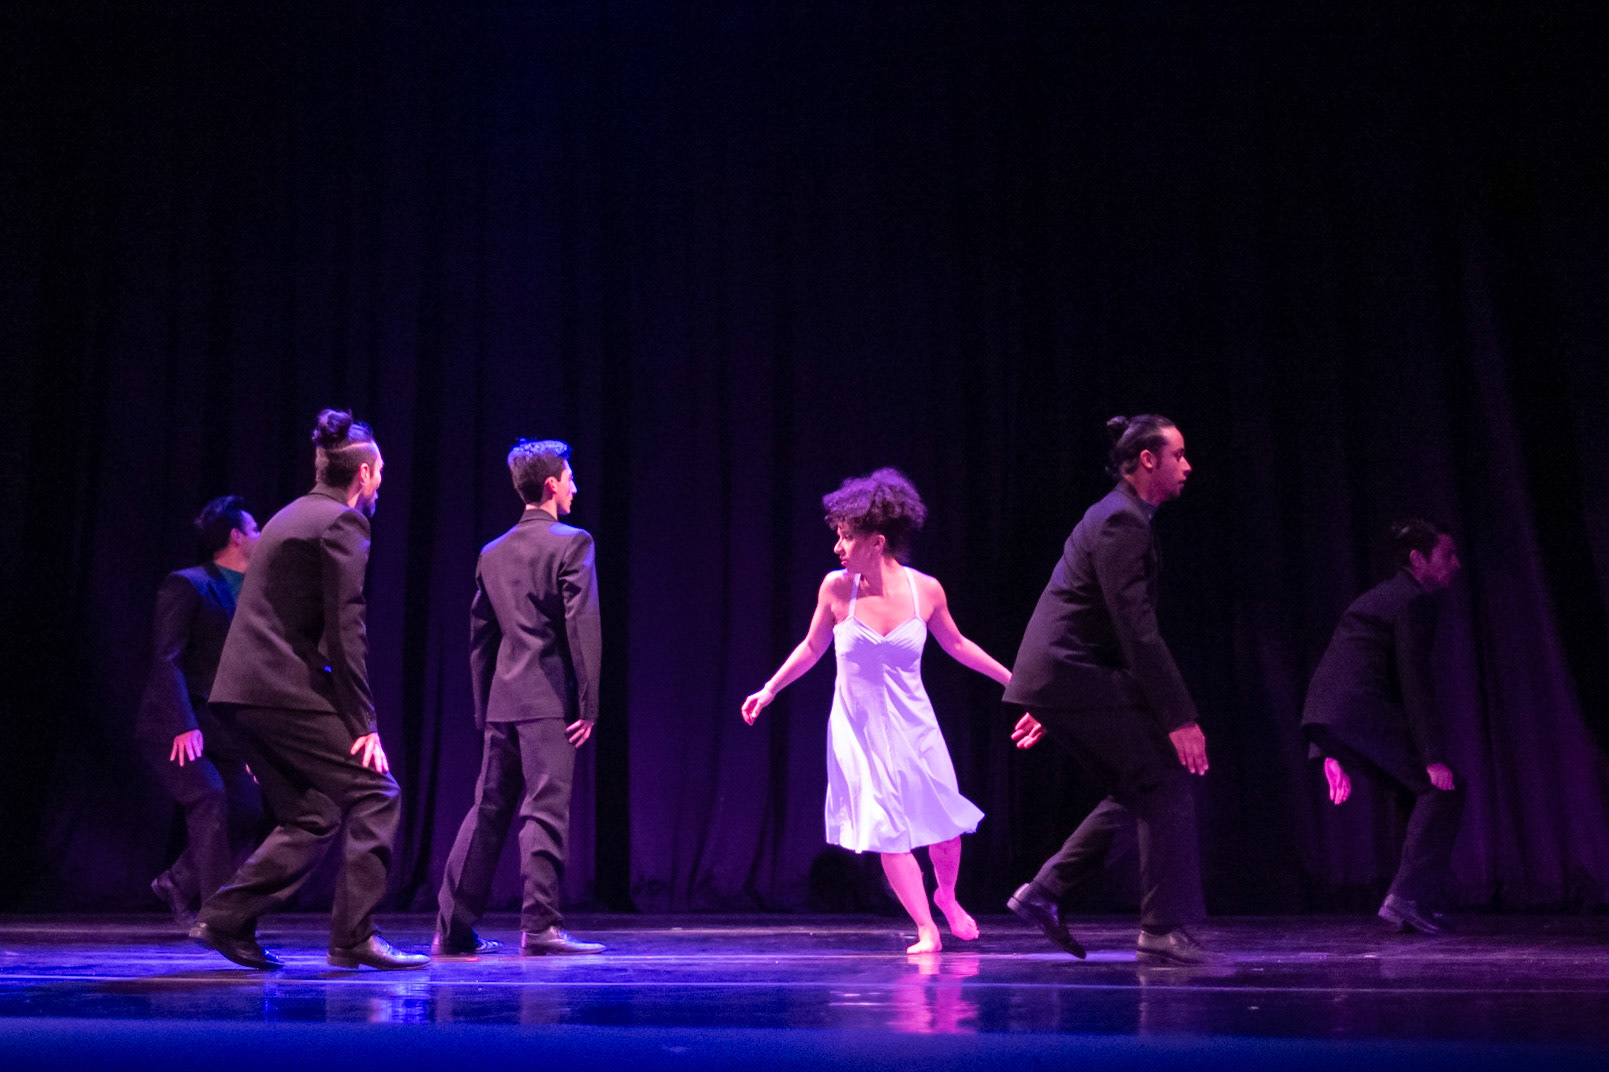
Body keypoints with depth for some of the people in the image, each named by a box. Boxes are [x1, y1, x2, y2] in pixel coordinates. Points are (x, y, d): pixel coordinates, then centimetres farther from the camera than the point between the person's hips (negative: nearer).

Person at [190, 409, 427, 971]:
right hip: (289, 688, -9)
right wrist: (364, 723, -13)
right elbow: (345, 629, -14)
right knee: (374, 793, -5)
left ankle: (224, 919, 10)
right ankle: (353, 937, -7)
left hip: (243, 691, 9)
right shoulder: (342, 523, -6)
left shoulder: (290, 517, 23)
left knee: (313, 817, 13)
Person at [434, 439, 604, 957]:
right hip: (550, 699, -6)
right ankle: (540, 926, -6)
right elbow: (583, 627, -12)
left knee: (487, 812, 11)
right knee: (545, 811, -5)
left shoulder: (493, 553, 15)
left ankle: (453, 928, 15)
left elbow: (479, 637, 16)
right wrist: (589, 704, -10)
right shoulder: (572, 543, -4)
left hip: (502, 700, 6)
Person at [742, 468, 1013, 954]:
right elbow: (812, 647, 4)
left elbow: (956, 644, 6)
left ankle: (946, 895, 40)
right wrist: (770, 690, 5)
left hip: (912, 727, 1)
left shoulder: (925, 589, -11)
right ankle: (926, 930, 9)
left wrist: (1014, 679, 11)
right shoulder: (837, 587, -12)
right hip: (859, 731, -1)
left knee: (943, 824, 9)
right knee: (889, 832, -4)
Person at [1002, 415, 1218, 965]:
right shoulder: (1122, 521, -14)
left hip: (1058, 674, 10)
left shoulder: (1116, 516, 19)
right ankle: (1164, 931, -5)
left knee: (1137, 790, 14)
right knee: (1167, 782, -8)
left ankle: (1044, 891, 14)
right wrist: (1180, 717, -21)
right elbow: (1137, 629, -21)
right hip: (1076, 677, -10)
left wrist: (1045, 702, 27)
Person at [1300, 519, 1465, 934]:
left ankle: (1410, 899, 19)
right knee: (1442, 787, -4)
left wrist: (1334, 754, 28)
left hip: (1323, 714, 9)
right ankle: (1408, 897, -11)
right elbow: (1415, 681, -11)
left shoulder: (1378, 596, 28)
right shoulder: (1415, 601, -2)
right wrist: (1434, 757, -13)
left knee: (1420, 788, 19)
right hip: (1363, 710, -9)